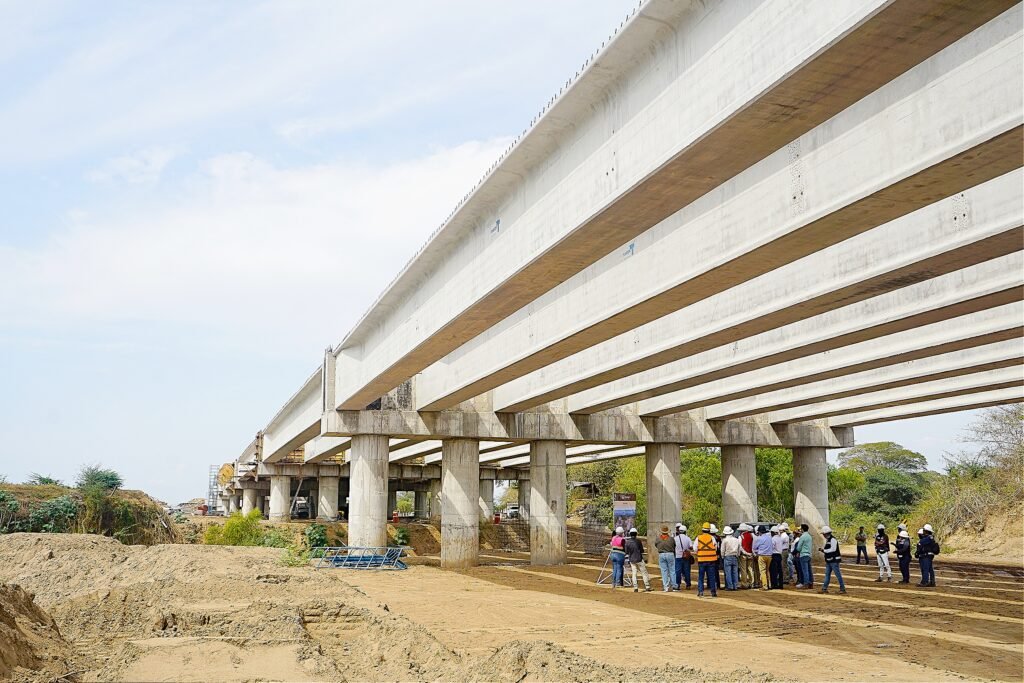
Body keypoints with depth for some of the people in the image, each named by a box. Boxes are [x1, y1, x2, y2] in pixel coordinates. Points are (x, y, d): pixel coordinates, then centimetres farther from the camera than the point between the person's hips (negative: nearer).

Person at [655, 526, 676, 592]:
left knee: (664, 571, 5)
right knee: (672, 571, 8)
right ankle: (674, 586, 11)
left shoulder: (658, 539, -3)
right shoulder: (671, 539, -6)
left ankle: (666, 587, 3)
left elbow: (655, 545, 13)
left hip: (661, 555, 1)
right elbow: (674, 547, 3)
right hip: (670, 554, -1)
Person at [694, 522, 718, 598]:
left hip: (701, 560, 0)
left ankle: (700, 592, 2)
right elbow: (715, 549, 0)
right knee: (711, 577, 8)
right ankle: (713, 592, 10)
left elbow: (695, 549, -2)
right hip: (711, 560, 0)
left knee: (700, 577, 8)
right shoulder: (712, 538, -5)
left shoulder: (698, 538, -3)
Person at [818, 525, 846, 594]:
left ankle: (842, 589, 1)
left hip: (834, 561, -10)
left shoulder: (833, 539, -16)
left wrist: (824, 550, -17)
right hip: (829, 561, 10)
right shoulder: (827, 540, 14)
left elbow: (833, 549, -24)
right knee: (827, 574, 10)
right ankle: (824, 588, 13)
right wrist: (823, 550, 2)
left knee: (838, 574, -5)